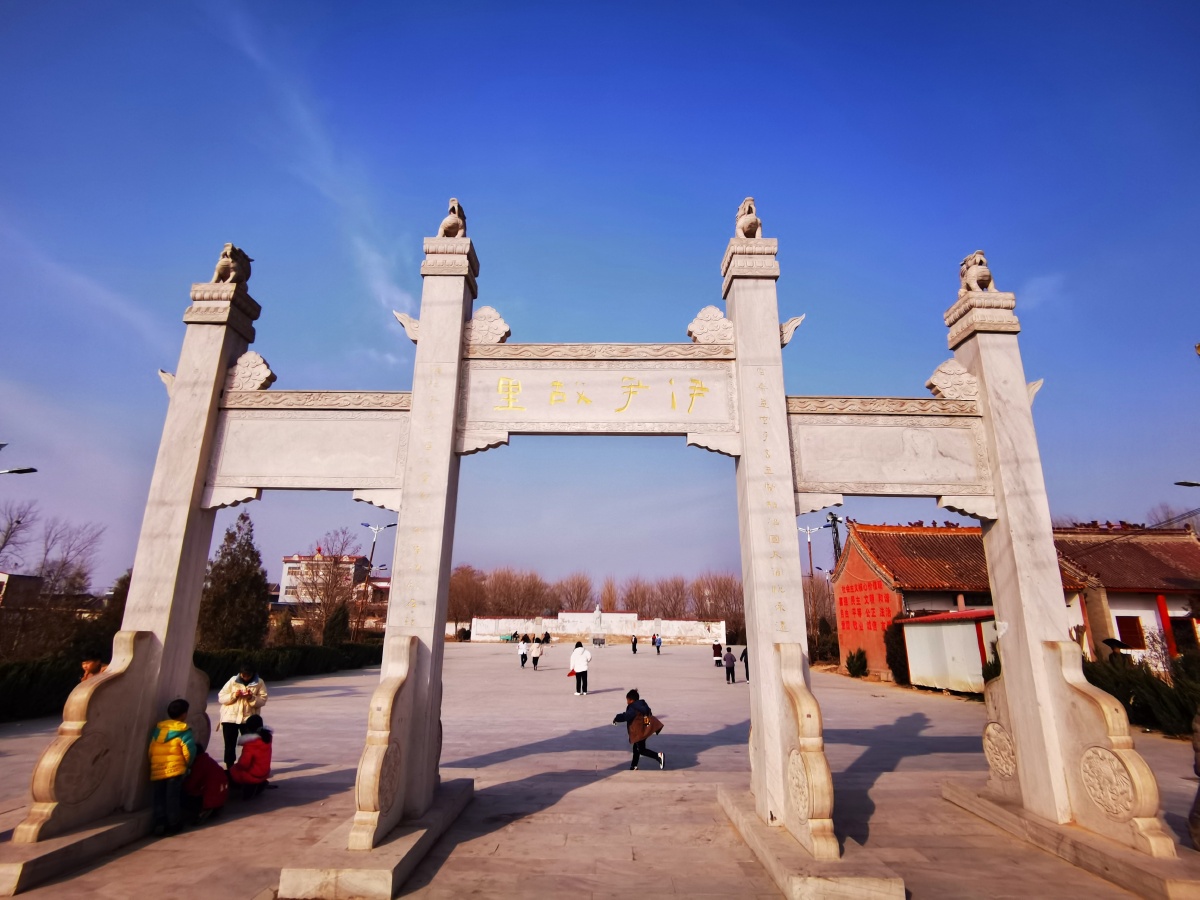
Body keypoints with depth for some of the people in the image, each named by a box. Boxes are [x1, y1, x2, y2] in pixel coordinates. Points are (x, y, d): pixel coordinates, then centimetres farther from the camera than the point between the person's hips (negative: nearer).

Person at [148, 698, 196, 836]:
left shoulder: (158, 728, 11)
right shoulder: (184, 731, -5)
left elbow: (150, 750, 11)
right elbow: (189, 752, -9)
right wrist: (187, 763, 11)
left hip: (157, 771, 4)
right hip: (175, 769, -4)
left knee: (159, 799, 12)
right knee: (172, 798, 3)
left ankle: (160, 825, 8)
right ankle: (173, 825, 8)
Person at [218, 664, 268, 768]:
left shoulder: (259, 683, -4)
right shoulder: (232, 681, -2)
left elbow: (263, 700, -7)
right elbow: (221, 697, -2)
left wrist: (252, 698, -24)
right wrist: (234, 695, -18)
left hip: (249, 718, 0)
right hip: (230, 718, 1)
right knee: (230, 744, 5)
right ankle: (229, 767, 18)